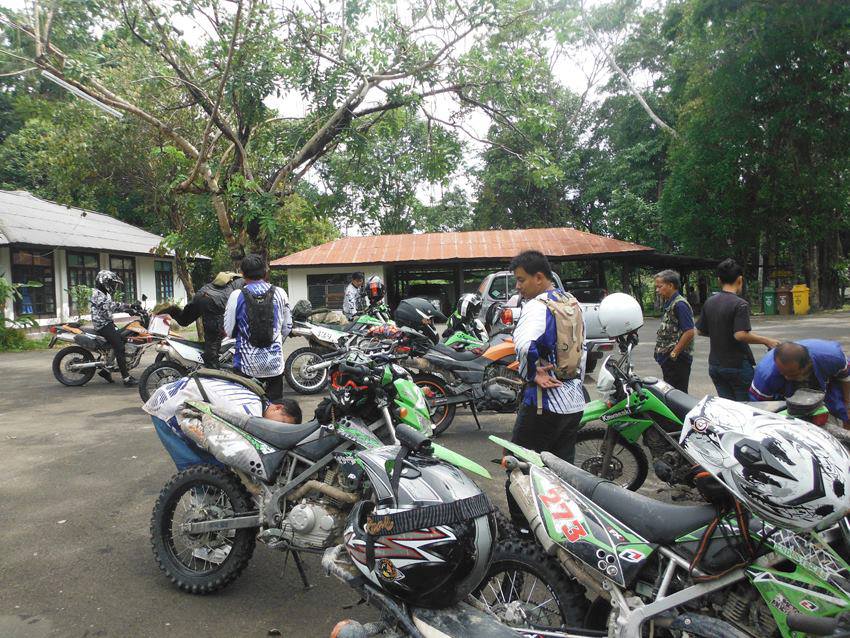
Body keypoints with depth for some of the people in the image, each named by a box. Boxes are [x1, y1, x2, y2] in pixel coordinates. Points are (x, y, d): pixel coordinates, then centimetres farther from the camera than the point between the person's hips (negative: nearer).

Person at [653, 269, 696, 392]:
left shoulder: (679, 304, -15)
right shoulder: (669, 304, 16)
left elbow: (689, 332, -22)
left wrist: (674, 353, -18)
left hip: (677, 359, -10)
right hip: (669, 359, 10)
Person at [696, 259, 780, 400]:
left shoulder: (709, 302, 4)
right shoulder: (740, 304, -16)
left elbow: (700, 330, 10)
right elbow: (741, 335, -25)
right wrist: (766, 341, -14)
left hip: (714, 366, 6)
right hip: (737, 365, -6)